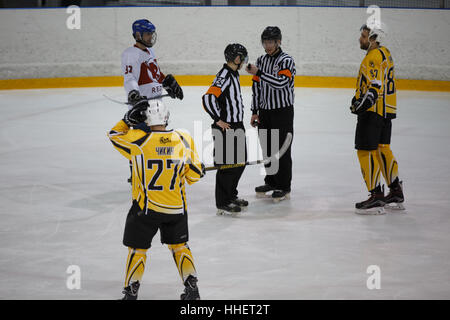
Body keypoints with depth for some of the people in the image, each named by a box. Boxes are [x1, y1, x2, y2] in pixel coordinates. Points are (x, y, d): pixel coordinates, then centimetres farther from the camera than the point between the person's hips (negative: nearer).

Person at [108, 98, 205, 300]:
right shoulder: (184, 140, -6)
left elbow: (114, 135, 3)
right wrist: (199, 170, 22)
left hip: (146, 208, -3)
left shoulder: (138, 140, -15)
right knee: (179, 245, 21)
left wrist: (129, 119, 5)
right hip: (176, 207, 3)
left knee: (138, 249, 11)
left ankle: (131, 292, 13)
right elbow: (194, 174, 1)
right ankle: (192, 288, 20)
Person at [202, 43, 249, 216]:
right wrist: (219, 120, -22)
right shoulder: (224, 76, -19)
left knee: (240, 162, 18)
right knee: (227, 165, -6)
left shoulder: (234, 74, 12)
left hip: (236, 126, 10)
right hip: (225, 129, -10)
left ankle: (231, 196, 32)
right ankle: (222, 204, 1)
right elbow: (208, 98, -28)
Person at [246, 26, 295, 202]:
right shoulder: (261, 60, 10)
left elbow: (280, 83, -26)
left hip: (282, 111, -6)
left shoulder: (286, 60, -11)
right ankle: (271, 181, 25)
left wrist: (259, 72, -29)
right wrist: (255, 111, 10)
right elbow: (257, 87, 13)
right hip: (265, 111, 6)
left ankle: (284, 187, 3)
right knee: (267, 148, 12)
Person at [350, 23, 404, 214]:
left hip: (373, 111, -10)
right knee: (383, 149, 18)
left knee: (366, 151, -7)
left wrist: (364, 102, -32)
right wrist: (360, 97, 25)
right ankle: (396, 193, 24)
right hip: (386, 111, 10)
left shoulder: (374, 57, -17)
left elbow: (375, 86, -26)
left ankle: (376, 196, -9)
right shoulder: (385, 53, 15)